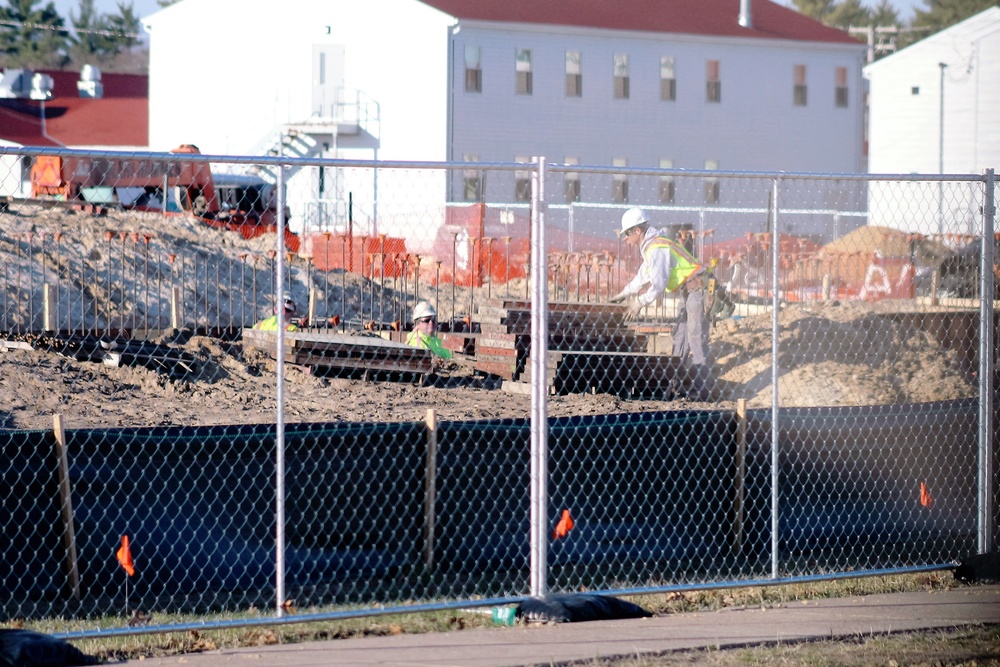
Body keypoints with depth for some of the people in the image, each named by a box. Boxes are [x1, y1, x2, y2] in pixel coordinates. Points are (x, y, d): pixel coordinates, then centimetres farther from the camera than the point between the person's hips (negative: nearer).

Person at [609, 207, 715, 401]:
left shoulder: (658, 248, -19)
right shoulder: (650, 246, 15)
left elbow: (658, 283, -26)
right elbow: (643, 276, 29)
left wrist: (640, 303, -20)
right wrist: (624, 294, 32)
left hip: (697, 289, -11)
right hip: (688, 292, 11)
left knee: (696, 339, -11)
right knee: (681, 337, 13)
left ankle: (704, 390, -12)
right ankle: (679, 385, 17)